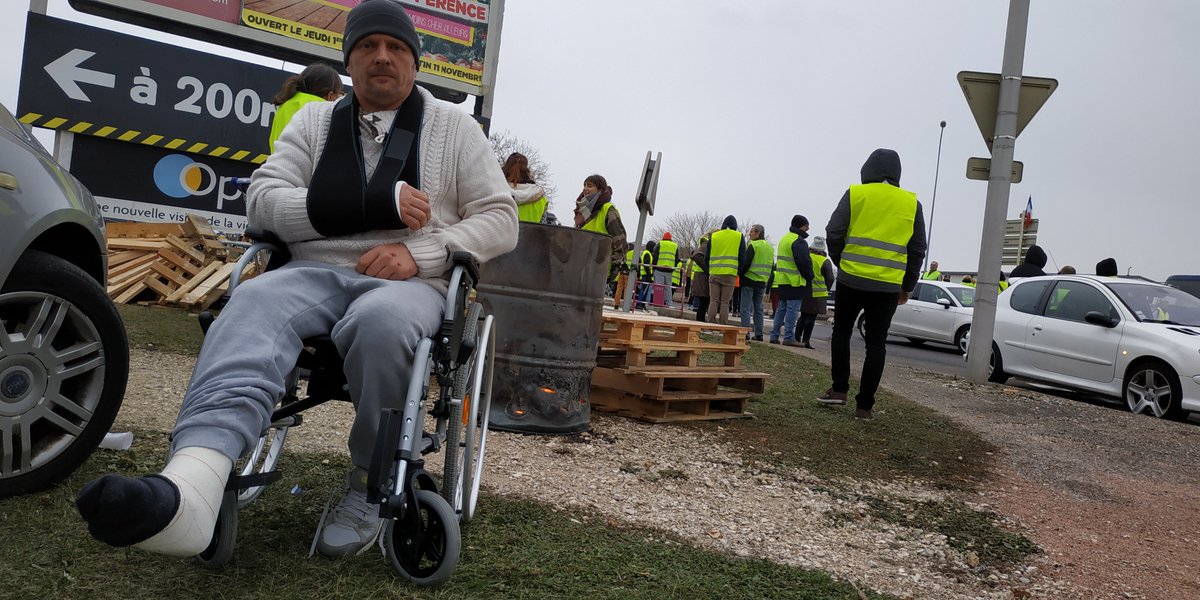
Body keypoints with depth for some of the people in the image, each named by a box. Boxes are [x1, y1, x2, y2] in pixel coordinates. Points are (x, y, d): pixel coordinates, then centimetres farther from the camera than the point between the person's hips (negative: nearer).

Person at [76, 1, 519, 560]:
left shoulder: (454, 126, 15)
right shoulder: (315, 121, 19)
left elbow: (500, 220, 7)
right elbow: (262, 199, 4)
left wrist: (419, 253, -11)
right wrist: (379, 205, -9)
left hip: (410, 283, -2)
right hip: (315, 272, 2)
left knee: (379, 322, -38)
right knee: (253, 304, -32)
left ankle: (372, 487, -19)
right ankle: (189, 485, -54)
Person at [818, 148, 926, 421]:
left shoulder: (855, 194, 0)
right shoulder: (912, 202, 7)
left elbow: (833, 233, -3)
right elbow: (917, 250, 10)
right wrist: (907, 286, 19)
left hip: (852, 280, -1)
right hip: (888, 287, 2)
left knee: (841, 332, 18)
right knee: (876, 344, 7)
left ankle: (839, 389, 13)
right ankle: (864, 405, 7)